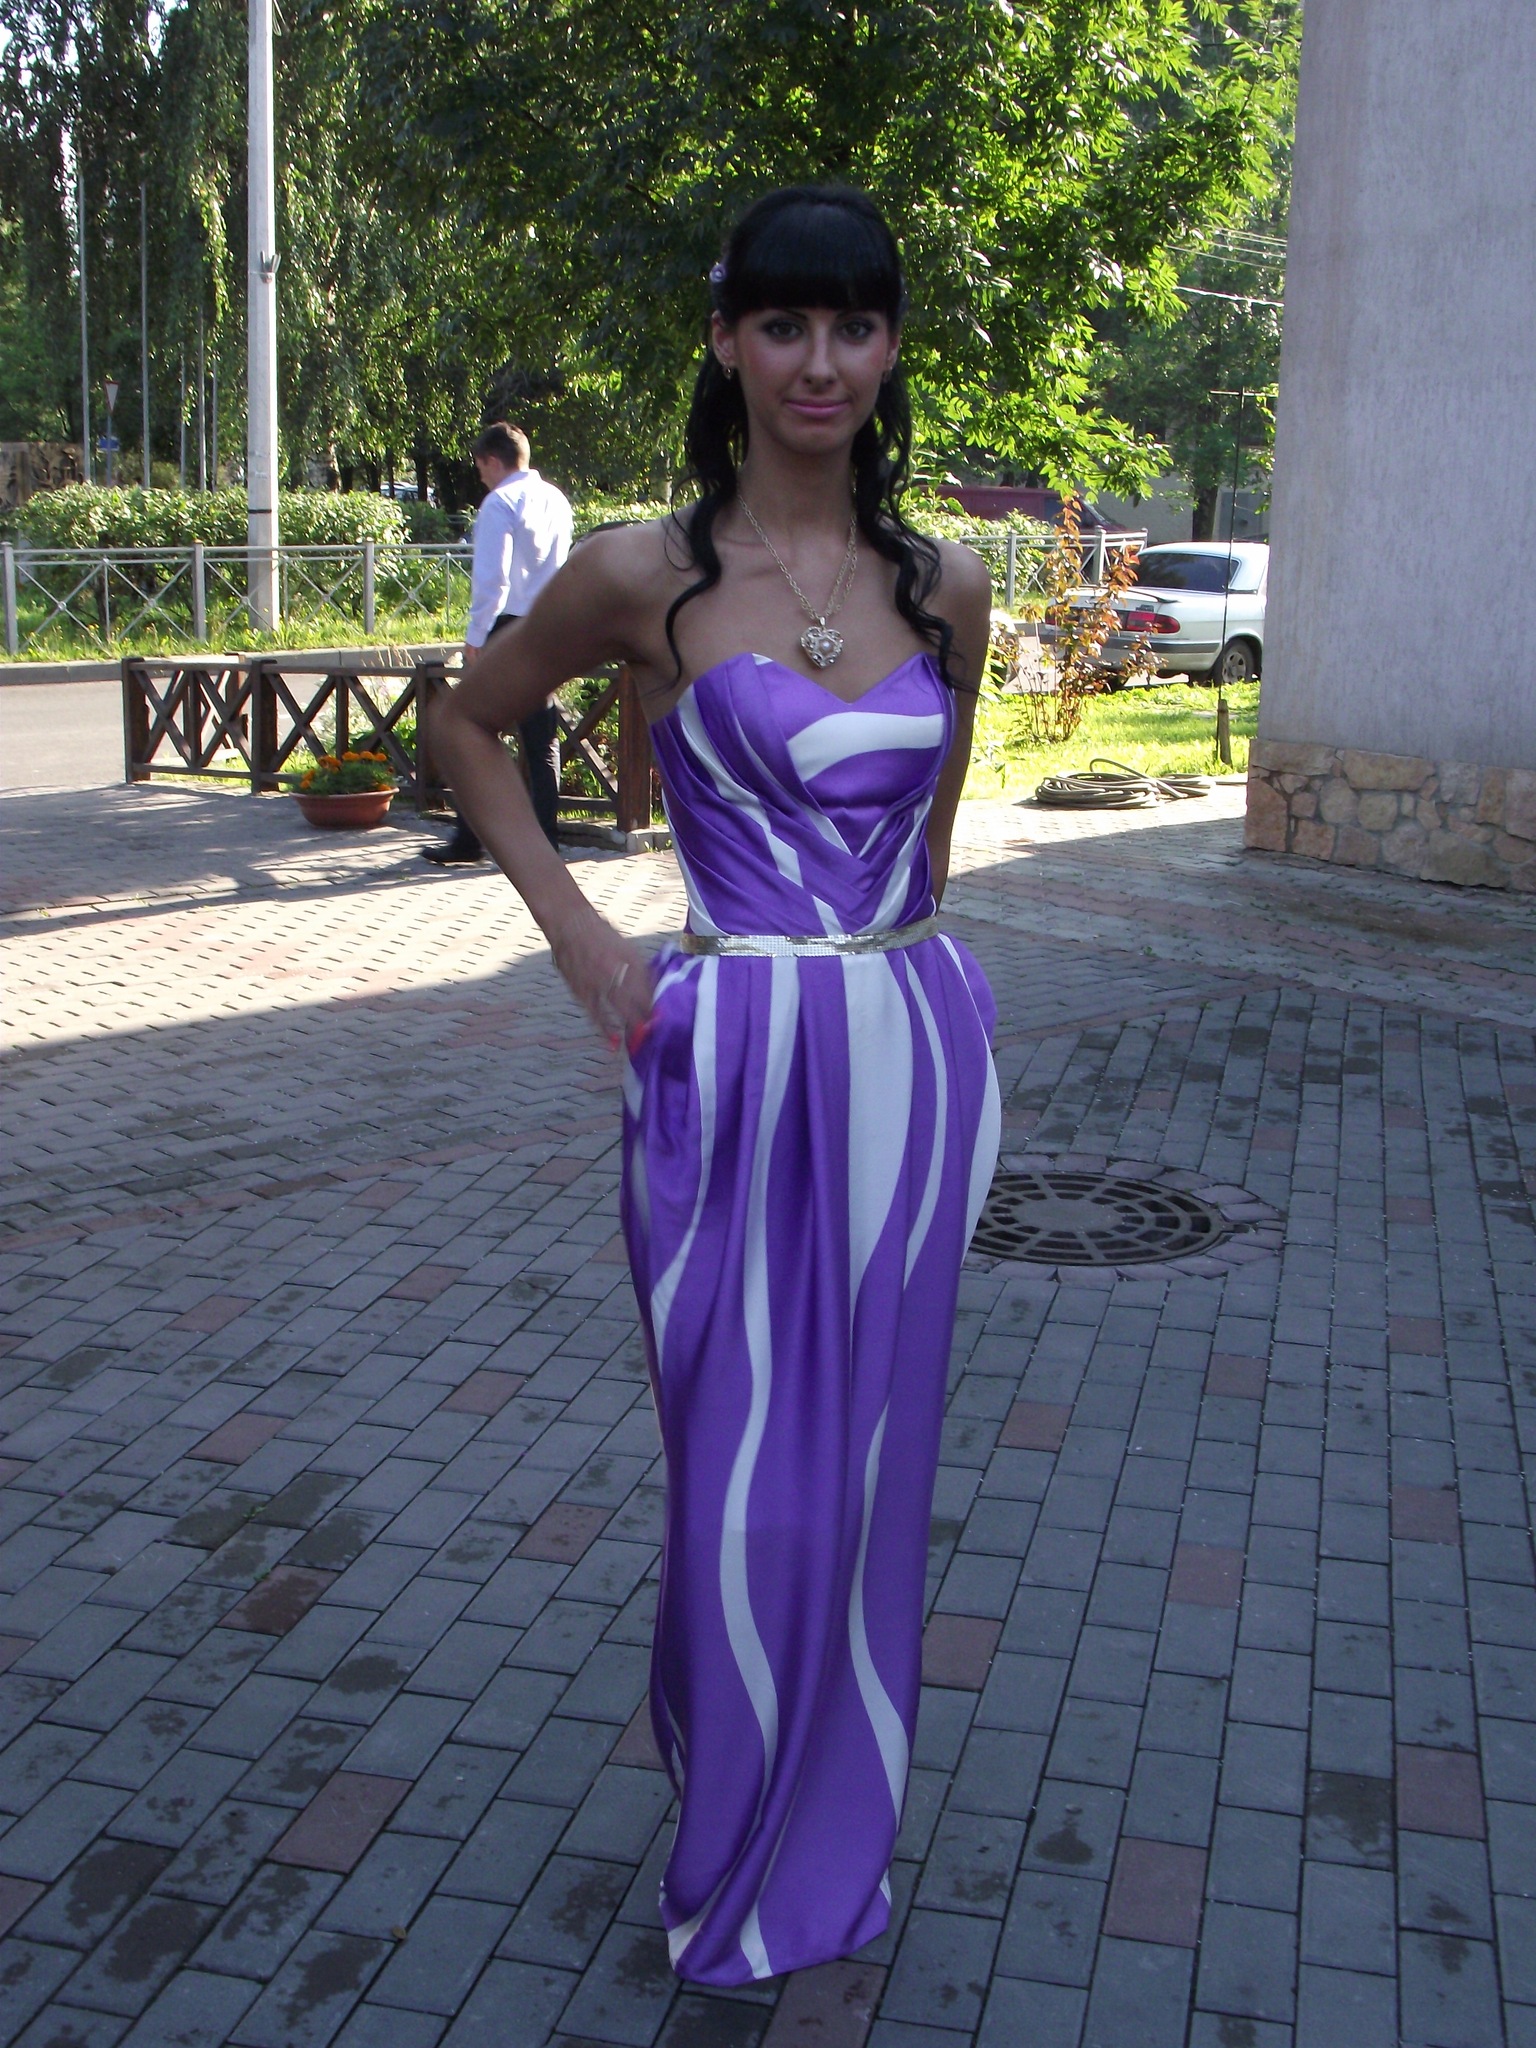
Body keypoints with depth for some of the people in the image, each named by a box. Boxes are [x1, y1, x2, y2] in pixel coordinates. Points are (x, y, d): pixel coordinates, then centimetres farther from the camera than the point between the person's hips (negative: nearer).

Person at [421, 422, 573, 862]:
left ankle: (468, 841, 4)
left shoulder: (500, 503, -11)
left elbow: (492, 577, -17)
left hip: (506, 628, -7)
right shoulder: (557, 500, 12)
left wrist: (476, 635, -11)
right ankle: (545, 839, 9)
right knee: (541, 739, 9)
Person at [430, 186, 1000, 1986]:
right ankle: (736, 1851, 32)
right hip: (734, 1066, -3)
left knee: (867, 1472, 14)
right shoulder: (646, 576, -5)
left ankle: (839, 1832, 37)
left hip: (915, 1057, 3)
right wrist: (575, 933, 0)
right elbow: (468, 721, 9)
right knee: (750, 1485, 6)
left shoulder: (943, 585, 5)